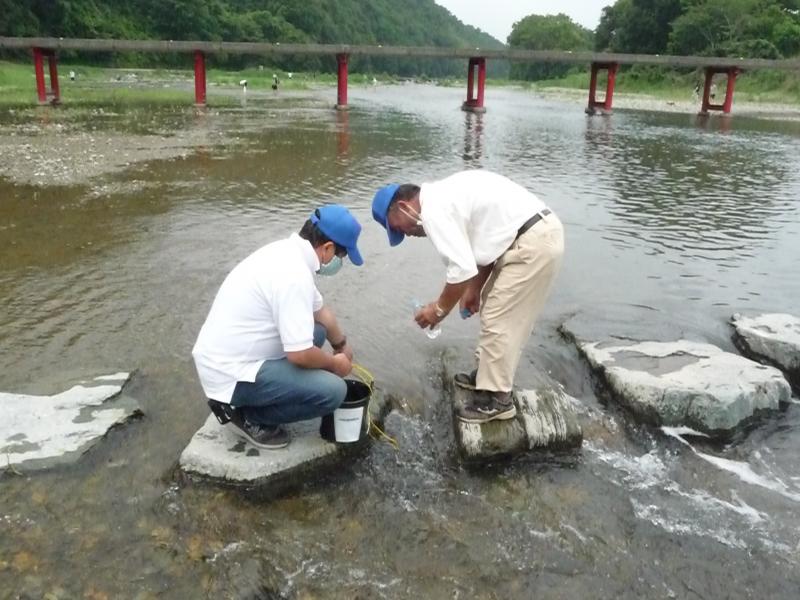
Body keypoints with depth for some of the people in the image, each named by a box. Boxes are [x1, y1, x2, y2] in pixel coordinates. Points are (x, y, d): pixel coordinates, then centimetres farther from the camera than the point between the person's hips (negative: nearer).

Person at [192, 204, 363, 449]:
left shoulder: (288, 252, 6)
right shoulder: (294, 274, -25)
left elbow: (320, 311, 21)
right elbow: (300, 355, -25)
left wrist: (342, 345, 34)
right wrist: (335, 364, -5)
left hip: (225, 358, 10)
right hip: (231, 374, -10)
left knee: (316, 331, 17)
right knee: (332, 390, -17)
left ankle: (248, 401, 14)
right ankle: (248, 415, 1)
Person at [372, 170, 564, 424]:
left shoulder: (434, 210, -14)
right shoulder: (444, 195, 17)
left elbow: (462, 269, -18)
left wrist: (440, 308, -2)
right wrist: (474, 290, 23)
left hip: (533, 243, -10)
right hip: (542, 231, 10)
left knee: (499, 321, -2)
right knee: (495, 311, 20)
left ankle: (496, 399, 8)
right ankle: (489, 373, 34)